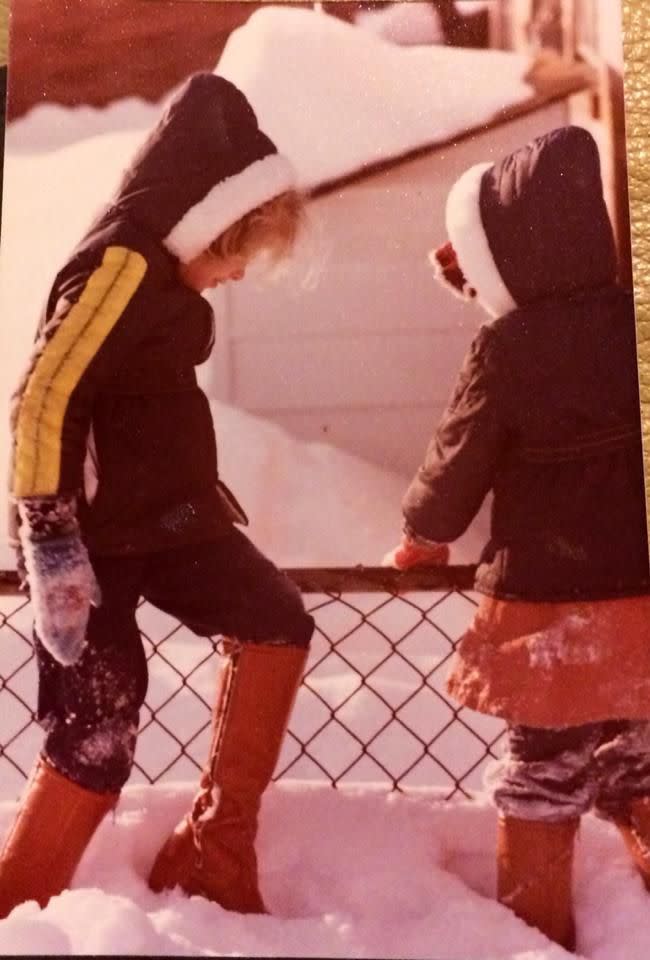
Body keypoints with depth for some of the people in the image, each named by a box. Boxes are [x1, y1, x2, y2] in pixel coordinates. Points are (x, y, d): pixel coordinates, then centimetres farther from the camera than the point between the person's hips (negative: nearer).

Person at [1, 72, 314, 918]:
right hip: (94, 532, -9)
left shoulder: (167, 268, 9)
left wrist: (205, 489, 23)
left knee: (277, 623, 6)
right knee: (96, 737, -6)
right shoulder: (119, 266, -20)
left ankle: (215, 851, 15)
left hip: (167, 515, 9)